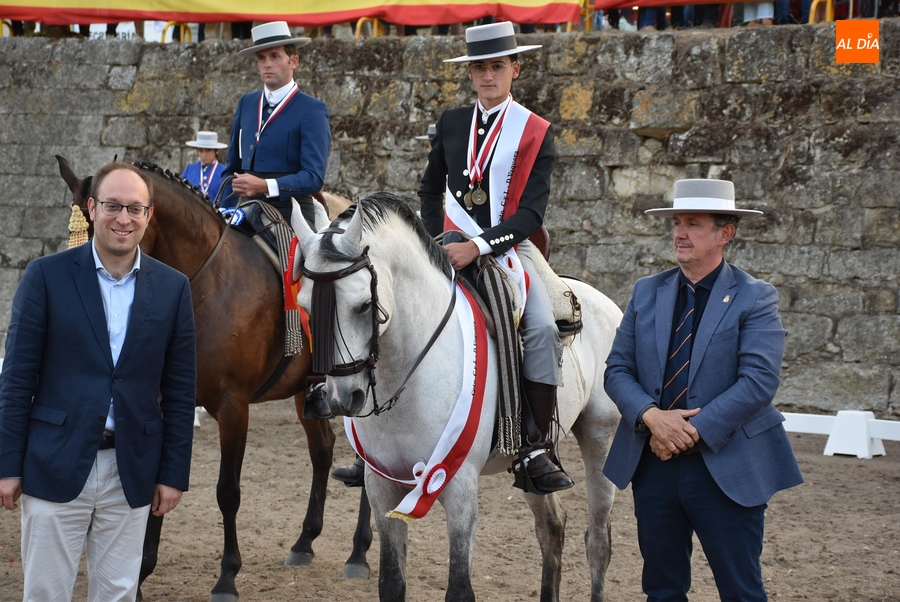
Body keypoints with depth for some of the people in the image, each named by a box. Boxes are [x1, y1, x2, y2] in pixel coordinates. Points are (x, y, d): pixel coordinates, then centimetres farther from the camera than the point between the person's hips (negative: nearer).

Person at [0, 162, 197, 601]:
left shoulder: (173, 288, 4)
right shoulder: (47, 276, -3)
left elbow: (180, 390, 7)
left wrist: (174, 474, 3)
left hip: (131, 473, 2)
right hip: (56, 466, -2)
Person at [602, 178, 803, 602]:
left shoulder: (755, 299, -5)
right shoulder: (647, 293, 9)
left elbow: (759, 382, -16)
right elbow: (617, 369, 5)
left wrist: (694, 431, -20)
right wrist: (651, 416, -15)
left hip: (726, 468, -4)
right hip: (654, 463, 4)